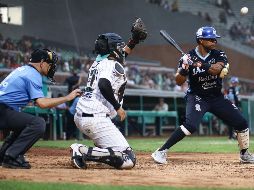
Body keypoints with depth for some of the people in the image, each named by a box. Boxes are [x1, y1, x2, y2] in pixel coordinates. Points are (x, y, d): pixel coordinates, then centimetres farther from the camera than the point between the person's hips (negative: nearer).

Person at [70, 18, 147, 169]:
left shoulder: (99, 61, 20)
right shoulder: (115, 67, -6)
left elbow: (118, 57, 39)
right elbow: (104, 84, -25)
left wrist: (134, 40, 37)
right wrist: (118, 107, -17)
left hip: (80, 116, 10)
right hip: (96, 118, -9)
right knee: (128, 160, -13)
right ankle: (84, 152, -21)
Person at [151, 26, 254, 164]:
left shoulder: (219, 55, -4)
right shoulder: (188, 57, -10)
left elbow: (218, 69, -25)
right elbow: (179, 82, -11)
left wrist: (202, 65, -39)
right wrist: (184, 68, -30)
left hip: (217, 97, 4)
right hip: (197, 97, -4)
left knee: (242, 124, 3)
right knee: (191, 125, -29)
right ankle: (161, 152, -24)